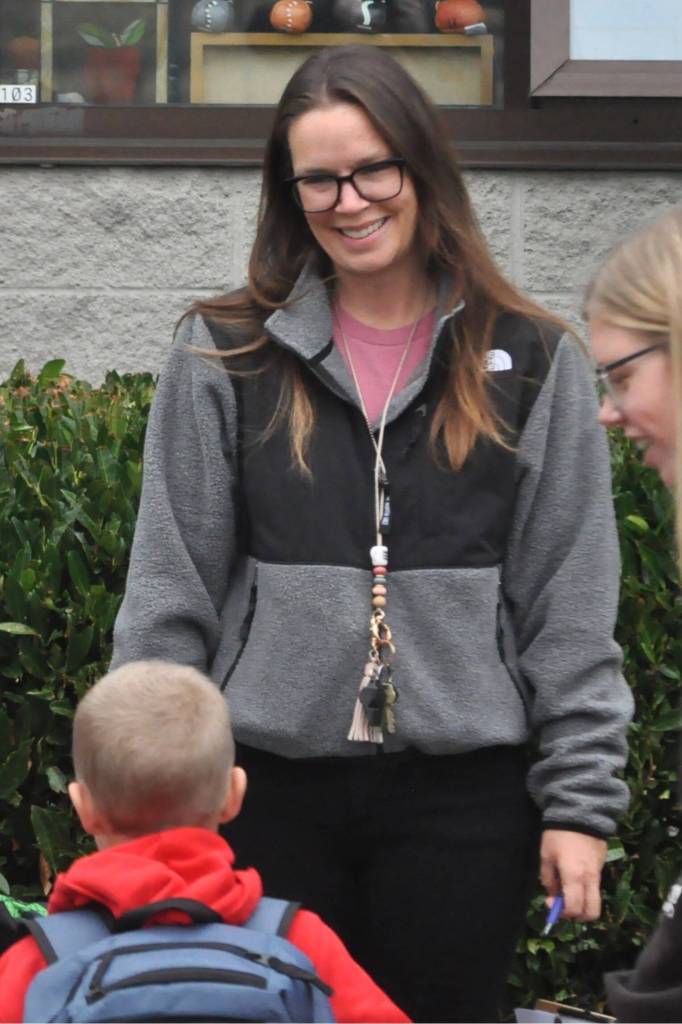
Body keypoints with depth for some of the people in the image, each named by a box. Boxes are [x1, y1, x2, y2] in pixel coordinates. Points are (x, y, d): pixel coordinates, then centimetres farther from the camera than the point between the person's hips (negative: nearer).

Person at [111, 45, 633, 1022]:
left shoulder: (531, 362, 3)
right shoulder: (225, 356, 4)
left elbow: (571, 611, 3)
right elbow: (168, 593, 4)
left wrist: (581, 797, -2)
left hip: (464, 793, 0)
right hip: (273, 788, 1)